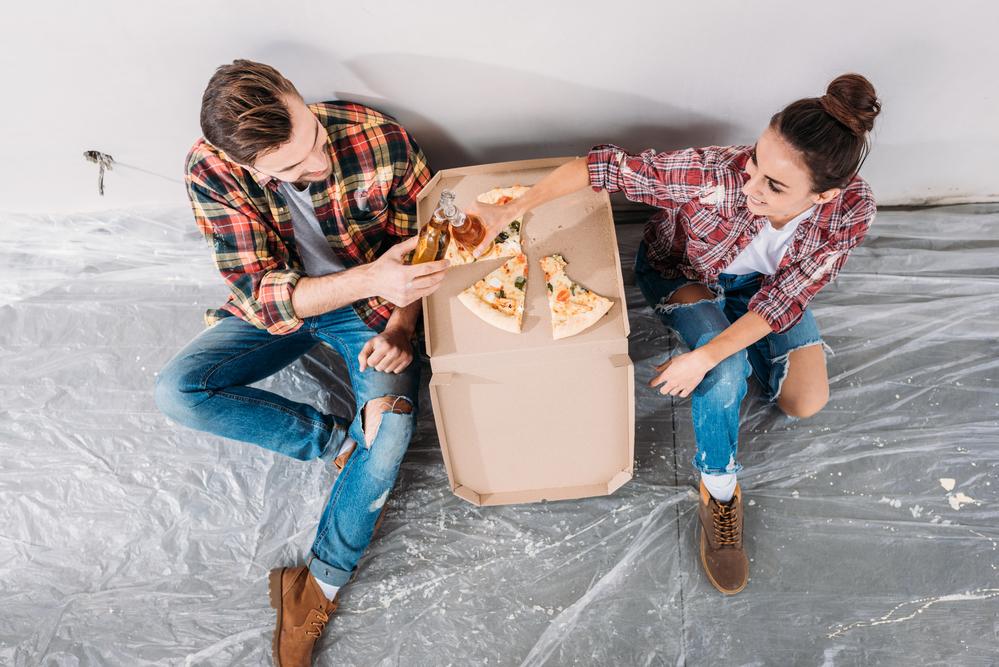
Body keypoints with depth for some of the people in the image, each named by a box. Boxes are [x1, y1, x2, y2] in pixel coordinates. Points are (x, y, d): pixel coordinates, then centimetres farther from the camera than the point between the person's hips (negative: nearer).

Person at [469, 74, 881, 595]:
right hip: (681, 272, -3)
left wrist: (704, 357, -35)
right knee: (727, 375, -28)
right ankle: (719, 493, 0)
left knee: (806, 403, -4)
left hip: (761, 280, 3)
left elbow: (785, 296, -26)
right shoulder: (715, 174, -43)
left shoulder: (852, 210, -33)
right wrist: (512, 211, -37)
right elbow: (610, 167, -36)